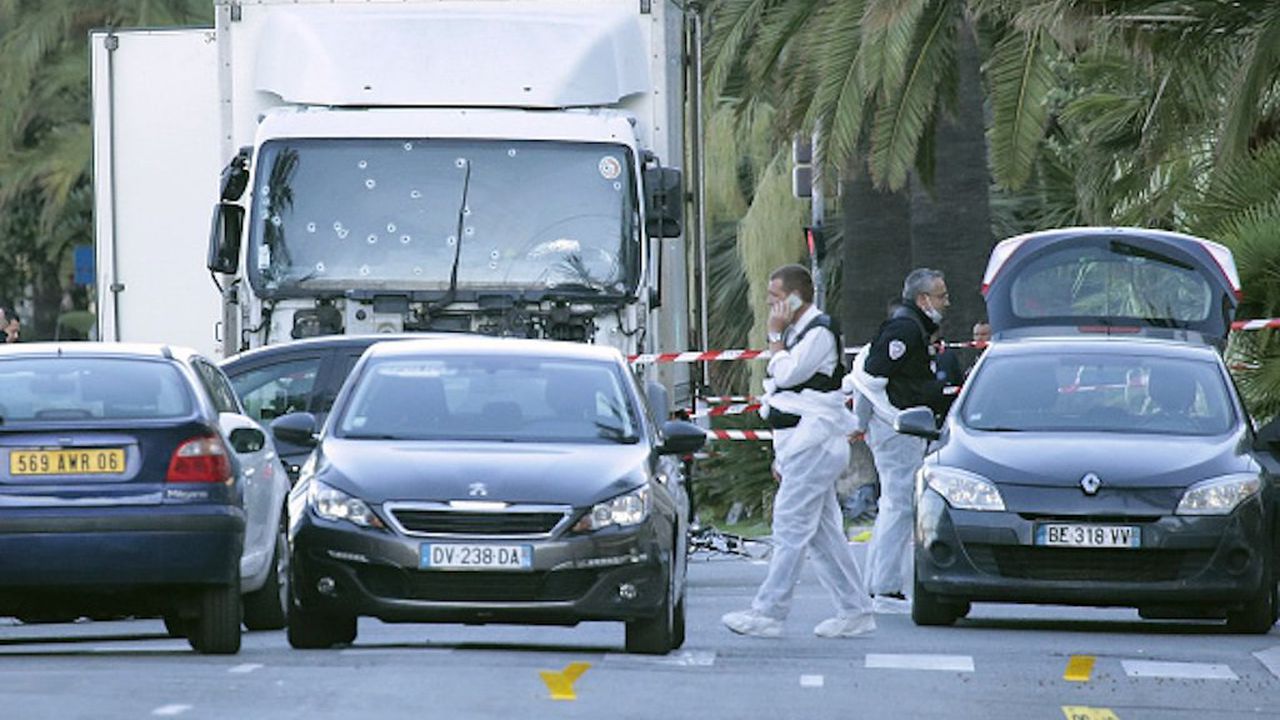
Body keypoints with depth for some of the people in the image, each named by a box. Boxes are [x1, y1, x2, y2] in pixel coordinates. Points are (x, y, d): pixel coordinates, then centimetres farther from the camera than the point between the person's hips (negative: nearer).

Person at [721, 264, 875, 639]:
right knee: (823, 533, 8)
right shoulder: (798, 333, 20)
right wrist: (782, 455, 23)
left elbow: (786, 374, -22)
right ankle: (855, 611, 10)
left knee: (790, 530, -9)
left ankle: (768, 612, -10)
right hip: (801, 448, 10)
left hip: (813, 448, -10)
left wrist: (775, 336, -8)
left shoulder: (820, 333, -11)